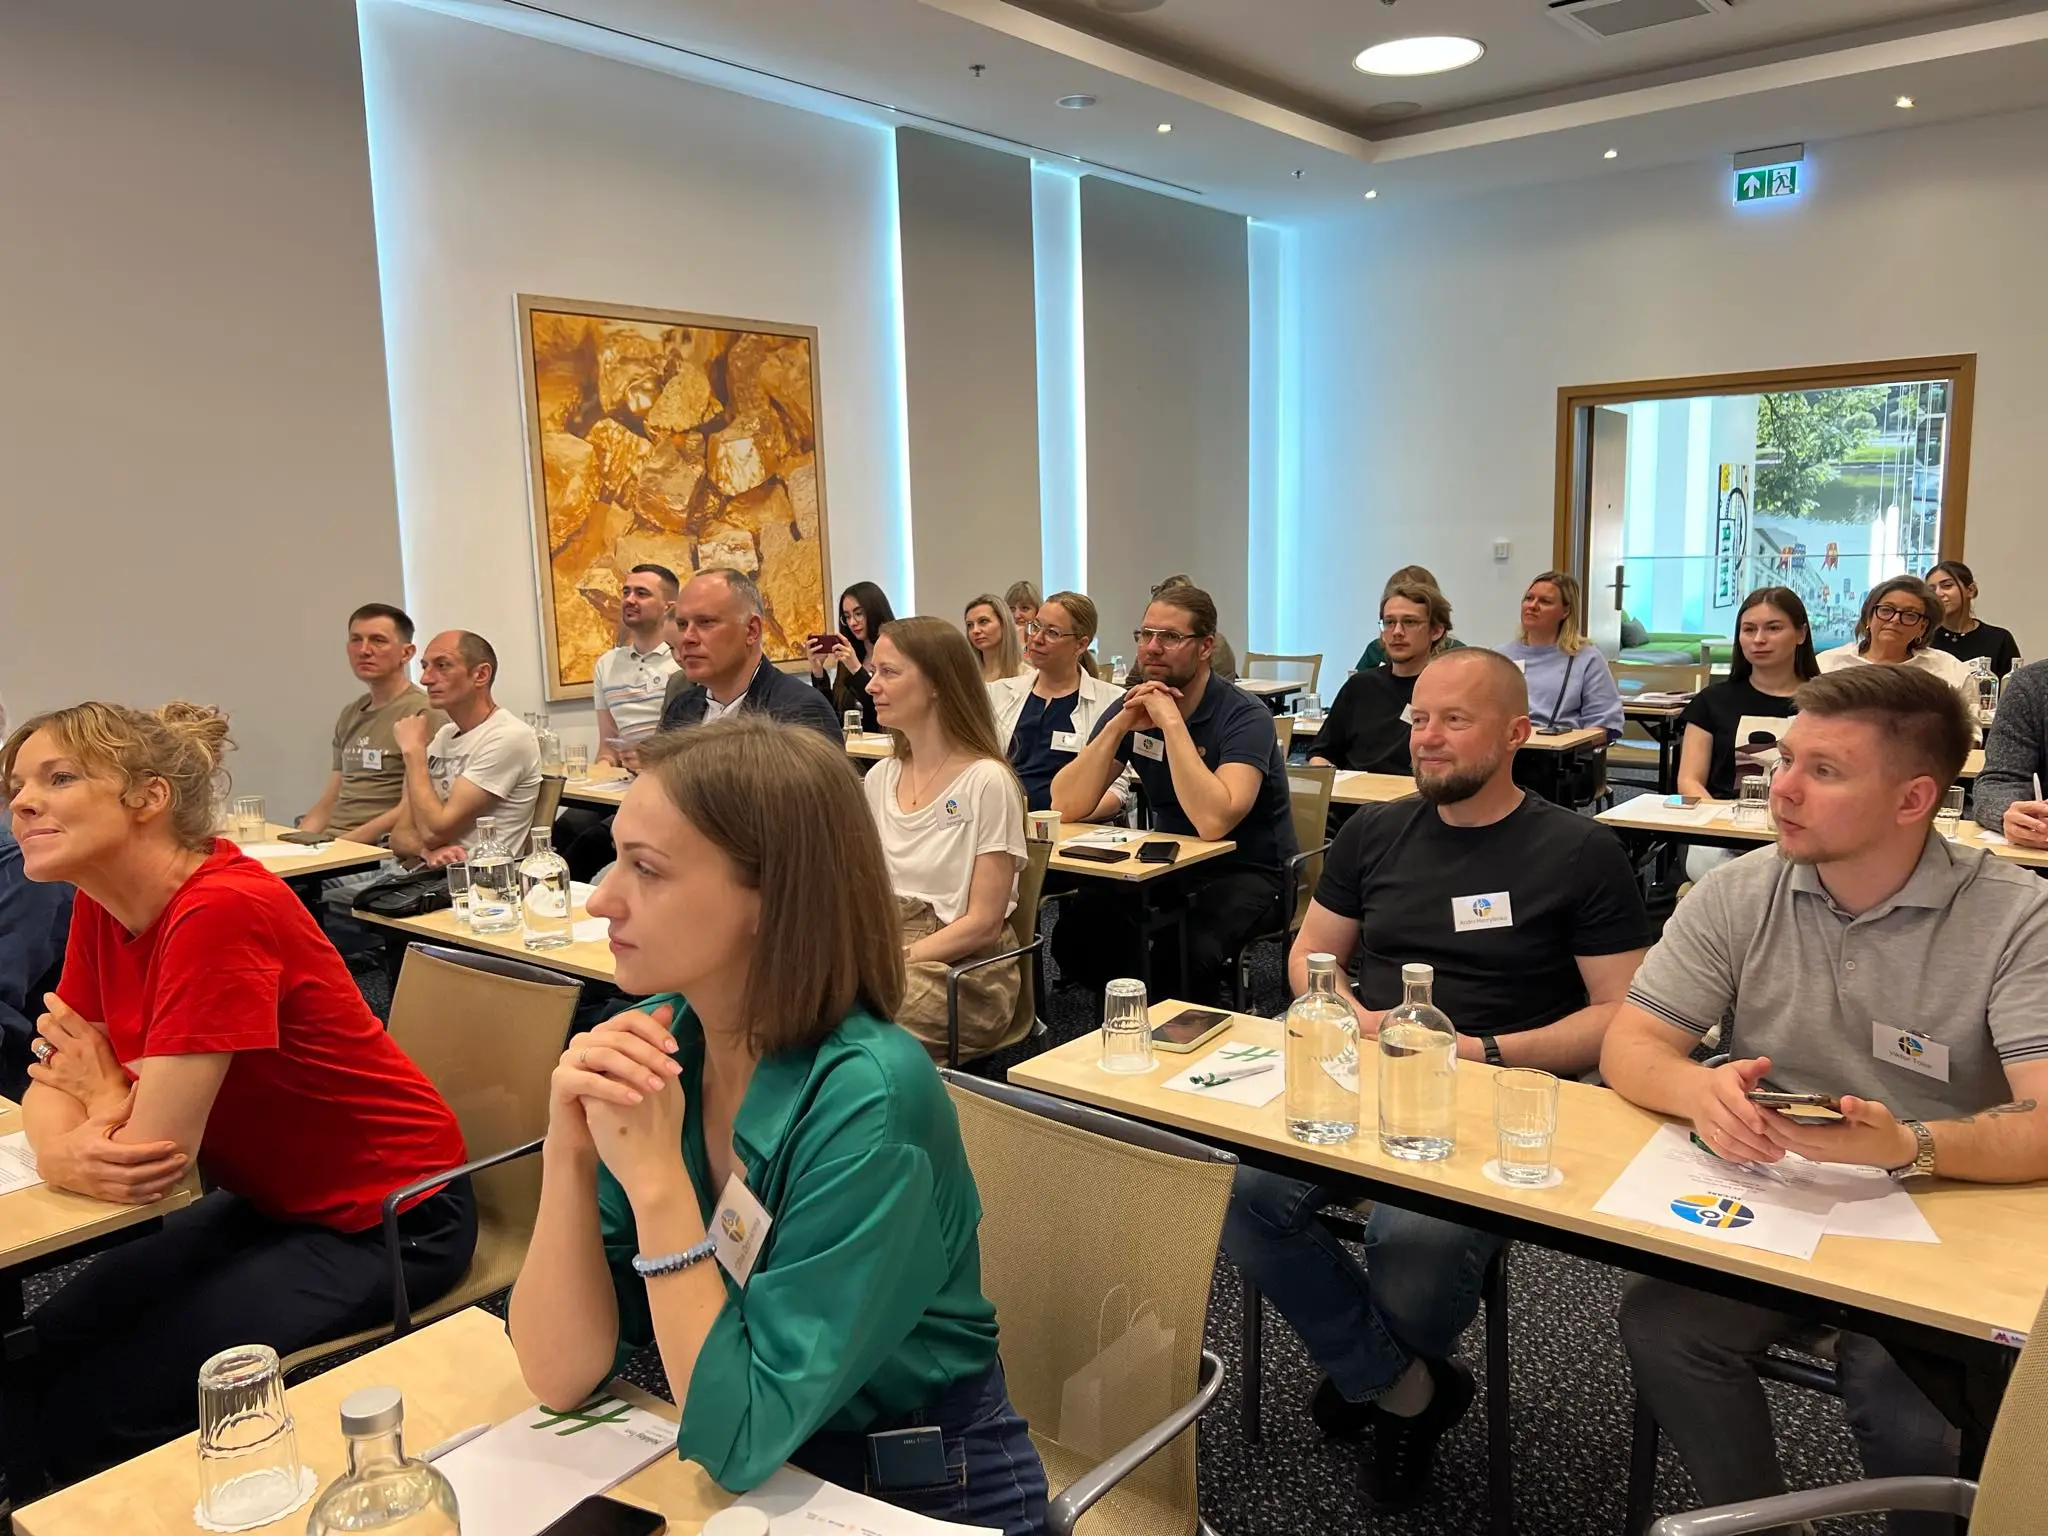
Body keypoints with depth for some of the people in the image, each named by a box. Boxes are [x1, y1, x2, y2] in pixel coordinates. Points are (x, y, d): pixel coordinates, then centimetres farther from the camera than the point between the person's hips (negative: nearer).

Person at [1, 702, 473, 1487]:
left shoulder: (222, 909, -29)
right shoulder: (100, 903, -1)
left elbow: (151, 1153, -26)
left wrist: (105, 1103, -5)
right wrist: (70, 1150, -23)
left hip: (386, 1220, -8)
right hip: (268, 1200, 8)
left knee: (90, 1409, -9)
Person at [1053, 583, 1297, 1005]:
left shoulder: (1246, 717, -18)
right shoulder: (1131, 707, -1)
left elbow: (1213, 821, -34)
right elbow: (1066, 807, -10)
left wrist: (1172, 722, -31)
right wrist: (1118, 726, -21)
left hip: (1247, 870, -5)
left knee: (1188, 953, -33)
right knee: (1075, 935, -16)